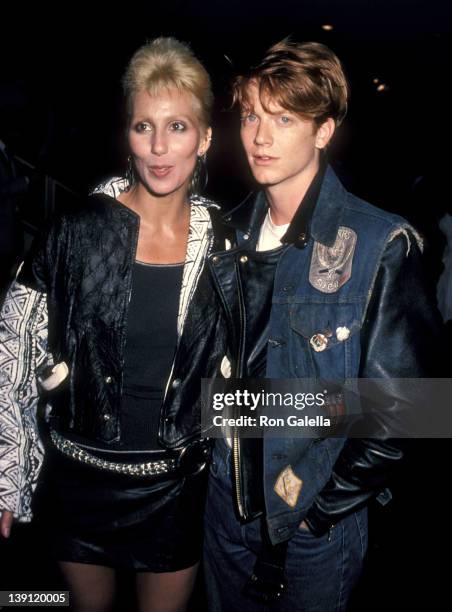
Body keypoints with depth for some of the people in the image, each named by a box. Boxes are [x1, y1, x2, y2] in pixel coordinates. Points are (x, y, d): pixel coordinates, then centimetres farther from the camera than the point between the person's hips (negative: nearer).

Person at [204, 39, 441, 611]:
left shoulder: (380, 244, -18)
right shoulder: (233, 233, -1)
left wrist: (323, 504, -12)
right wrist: (214, 453, 6)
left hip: (319, 517, -4)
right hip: (229, 498, 5)